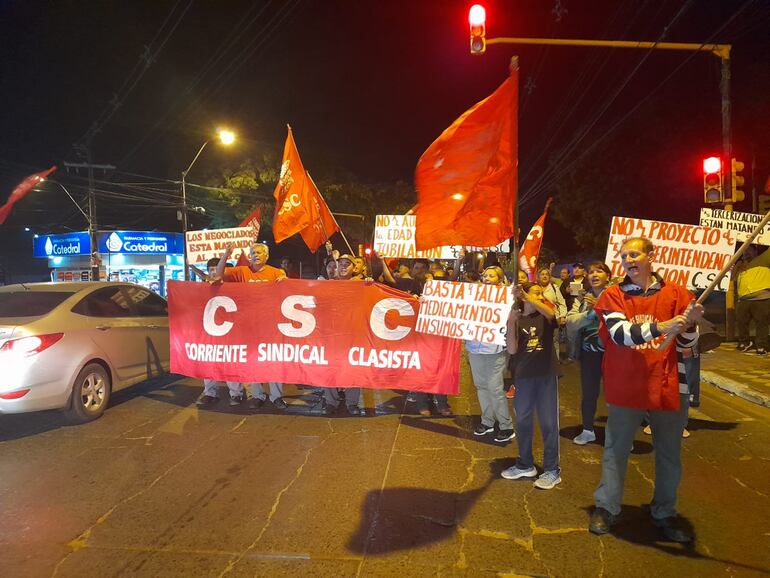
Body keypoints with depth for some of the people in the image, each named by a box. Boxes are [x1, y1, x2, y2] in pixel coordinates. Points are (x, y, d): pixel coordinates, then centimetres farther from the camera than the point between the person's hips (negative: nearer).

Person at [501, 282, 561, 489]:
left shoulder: (545, 317, 3)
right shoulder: (517, 320, 5)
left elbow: (551, 313, -24)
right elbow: (512, 350, -6)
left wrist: (525, 296, -32)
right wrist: (511, 322, -15)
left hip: (547, 374, -2)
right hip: (524, 375, 2)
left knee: (548, 422, 2)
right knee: (522, 420, 11)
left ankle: (552, 470, 13)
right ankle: (525, 465, 27)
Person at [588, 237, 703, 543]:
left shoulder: (676, 293, 1)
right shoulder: (613, 295, -3)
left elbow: (686, 342, 2)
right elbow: (620, 334, -19)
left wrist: (690, 324, -20)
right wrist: (659, 327, -33)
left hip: (669, 385, 2)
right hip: (626, 385, -1)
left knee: (669, 452, 14)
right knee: (616, 449, 10)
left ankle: (665, 512, 32)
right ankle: (606, 507, 25)